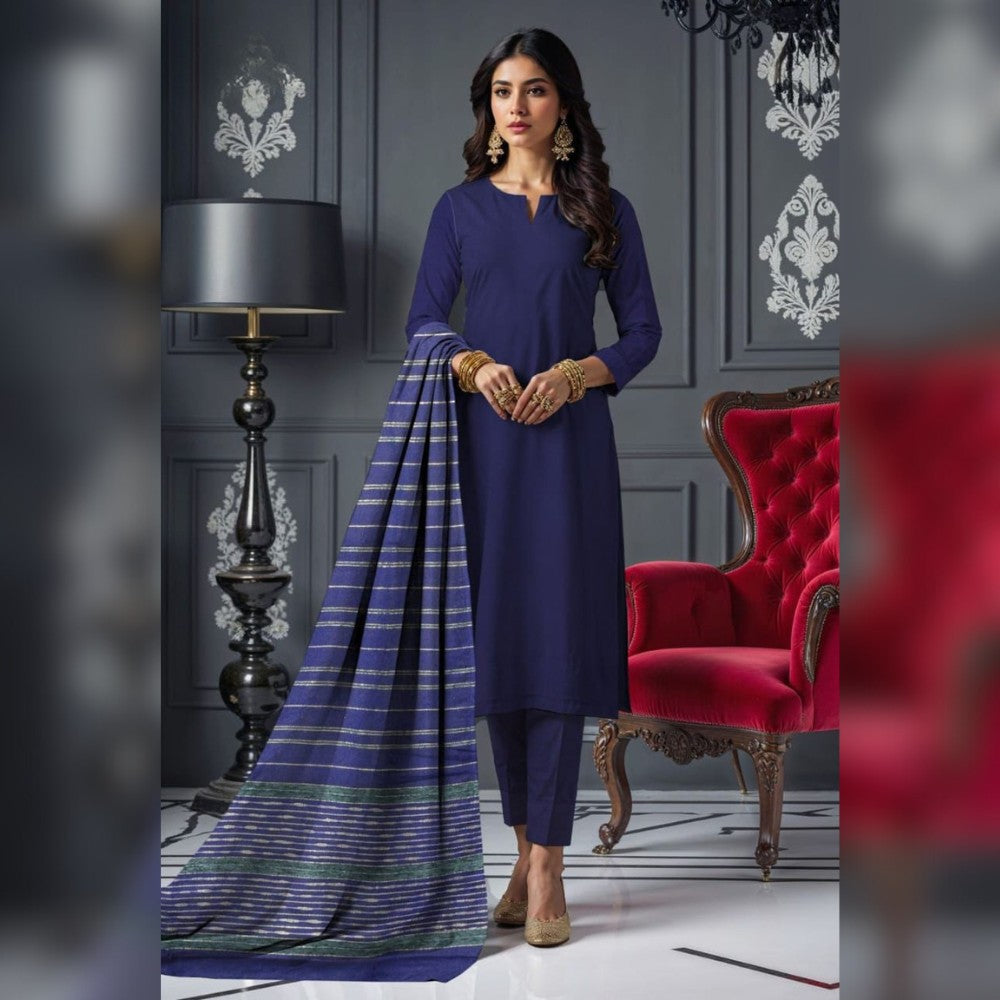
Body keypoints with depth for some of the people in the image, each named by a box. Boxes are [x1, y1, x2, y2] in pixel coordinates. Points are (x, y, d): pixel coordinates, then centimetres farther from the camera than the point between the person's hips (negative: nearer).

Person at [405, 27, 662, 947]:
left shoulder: (605, 211, 6)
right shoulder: (460, 208, 9)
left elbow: (644, 330, 6)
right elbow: (422, 324, 7)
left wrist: (580, 372, -13)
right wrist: (474, 366, -13)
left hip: (570, 440, -2)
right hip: (483, 441, 2)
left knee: (559, 638, -7)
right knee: (496, 635, 4)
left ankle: (547, 867, -5)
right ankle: (526, 849, 16)